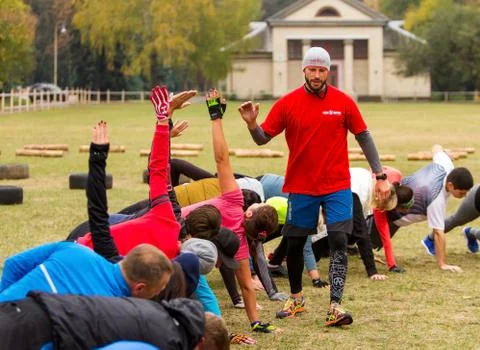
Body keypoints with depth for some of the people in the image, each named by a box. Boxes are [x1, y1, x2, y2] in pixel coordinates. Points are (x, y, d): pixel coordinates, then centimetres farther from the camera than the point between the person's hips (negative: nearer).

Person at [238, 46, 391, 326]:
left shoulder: (343, 102, -3)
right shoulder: (288, 103, -3)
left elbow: (364, 137, 4)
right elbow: (263, 138, -1)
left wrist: (380, 175, 1)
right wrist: (252, 124, -23)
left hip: (337, 186, -1)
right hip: (301, 186, 1)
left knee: (339, 242, -13)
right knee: (295, 244, 10)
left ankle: (335, 306, -15)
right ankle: (296, 299, 31)